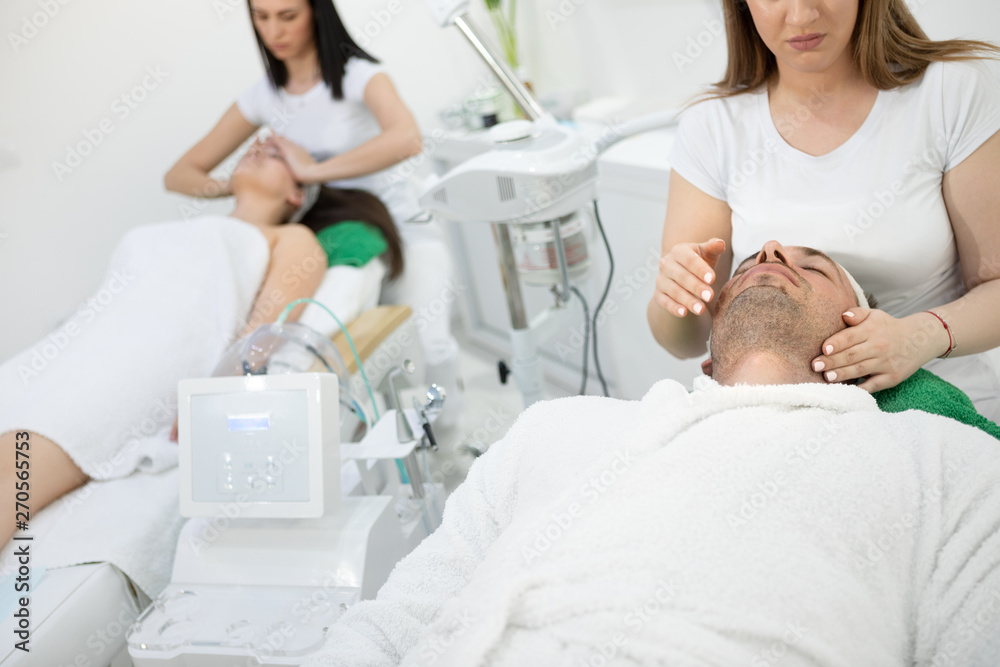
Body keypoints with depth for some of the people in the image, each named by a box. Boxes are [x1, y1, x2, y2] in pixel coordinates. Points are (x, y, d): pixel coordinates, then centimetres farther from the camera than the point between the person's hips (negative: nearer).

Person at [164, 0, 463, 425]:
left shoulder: (358, 75, -12)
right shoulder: (262, 97, 3)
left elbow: (406, 139, -35)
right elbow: (179, 174, 5)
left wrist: (313, 171, -30)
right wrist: (230, 187, -18)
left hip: (400, 231, -4)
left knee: (427, 340, -31)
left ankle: (444, 432, 1)